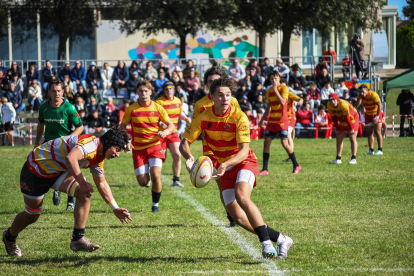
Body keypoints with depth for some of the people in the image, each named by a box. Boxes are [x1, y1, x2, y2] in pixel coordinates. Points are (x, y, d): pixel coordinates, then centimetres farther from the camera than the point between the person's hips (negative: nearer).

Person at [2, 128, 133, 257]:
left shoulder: (99, 158, 2)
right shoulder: (91, 144, -29)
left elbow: (101, 184, 16)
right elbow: (71, 158, -49)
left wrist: (115, 209, 14)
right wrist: (82, 182, -50)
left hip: (59, 171, 8)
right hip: (36, 168, -8)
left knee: (85, 192, -17)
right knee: (31, 215, 7)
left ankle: (78, 239, -14)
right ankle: (9, 238, 38)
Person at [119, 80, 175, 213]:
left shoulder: (157, 108, -1)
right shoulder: (131, 109, -1)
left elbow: (171, 125, 6)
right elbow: (122, 126, 11)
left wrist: (165, 132, -16)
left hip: (154, 146, -1)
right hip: (138, 148, 1)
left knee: (155, 176, -19)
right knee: (143, 182, -5)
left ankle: (155, 204, 2)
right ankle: (146, 176, 35)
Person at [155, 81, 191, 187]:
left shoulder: (178, 101, 7)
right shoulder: (159, 102, -11)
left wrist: (186, 118, 6)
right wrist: (161, 124, -32)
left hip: (173, 133, 5)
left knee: (177, 155, -10)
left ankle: (176, 180, -2)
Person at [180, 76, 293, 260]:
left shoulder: (239, 117, -19)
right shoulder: (203, 118, -9)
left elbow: (244, 150, -24)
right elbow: (185, 143, -6)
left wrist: (225, 164, -41)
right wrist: (189, 158, -29)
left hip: (244, 162, -4)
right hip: (225, 168, 4)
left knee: (241, 196, -33)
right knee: (238, 217, -4)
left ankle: (267, 243, -28)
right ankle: (280, 240, 10)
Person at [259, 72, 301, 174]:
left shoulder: (284, 88, -6)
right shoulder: (269, 91, 11)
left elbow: (282, 102, -22)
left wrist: (275, 89, -20)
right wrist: (262, 120, 18)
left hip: (282, 121, -6)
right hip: (271, 121, 6)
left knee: (284, 143, -11)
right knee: (266, 142, -4)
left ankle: (296, 166, 4)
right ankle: (265, 169, -1)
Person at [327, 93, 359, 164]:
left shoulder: (343, 105, -32)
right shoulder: (329, 106, -12)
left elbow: (347, 117, -26)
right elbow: (334, 118, -1)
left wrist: (351, 128, -20)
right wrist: (337, 128, 1)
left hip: (352, 119, -7)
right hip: (343, 122, 7)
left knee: (352, 138, -14)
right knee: (339, 138, 4)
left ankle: (354, 158, -14)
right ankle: (338, 159, 8)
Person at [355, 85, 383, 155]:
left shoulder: (373, 94, -22)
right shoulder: (360, 96, -6)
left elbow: (380, 105, -23)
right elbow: (357, 105, -17)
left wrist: (377, 116, -24)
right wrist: (360, 96, -23)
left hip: (376, 114, -5)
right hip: (368, 115, 5)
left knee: (377, 132, -13)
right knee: (369, 133, 1)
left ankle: (380, 150, -12)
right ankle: (371, 150, 4)